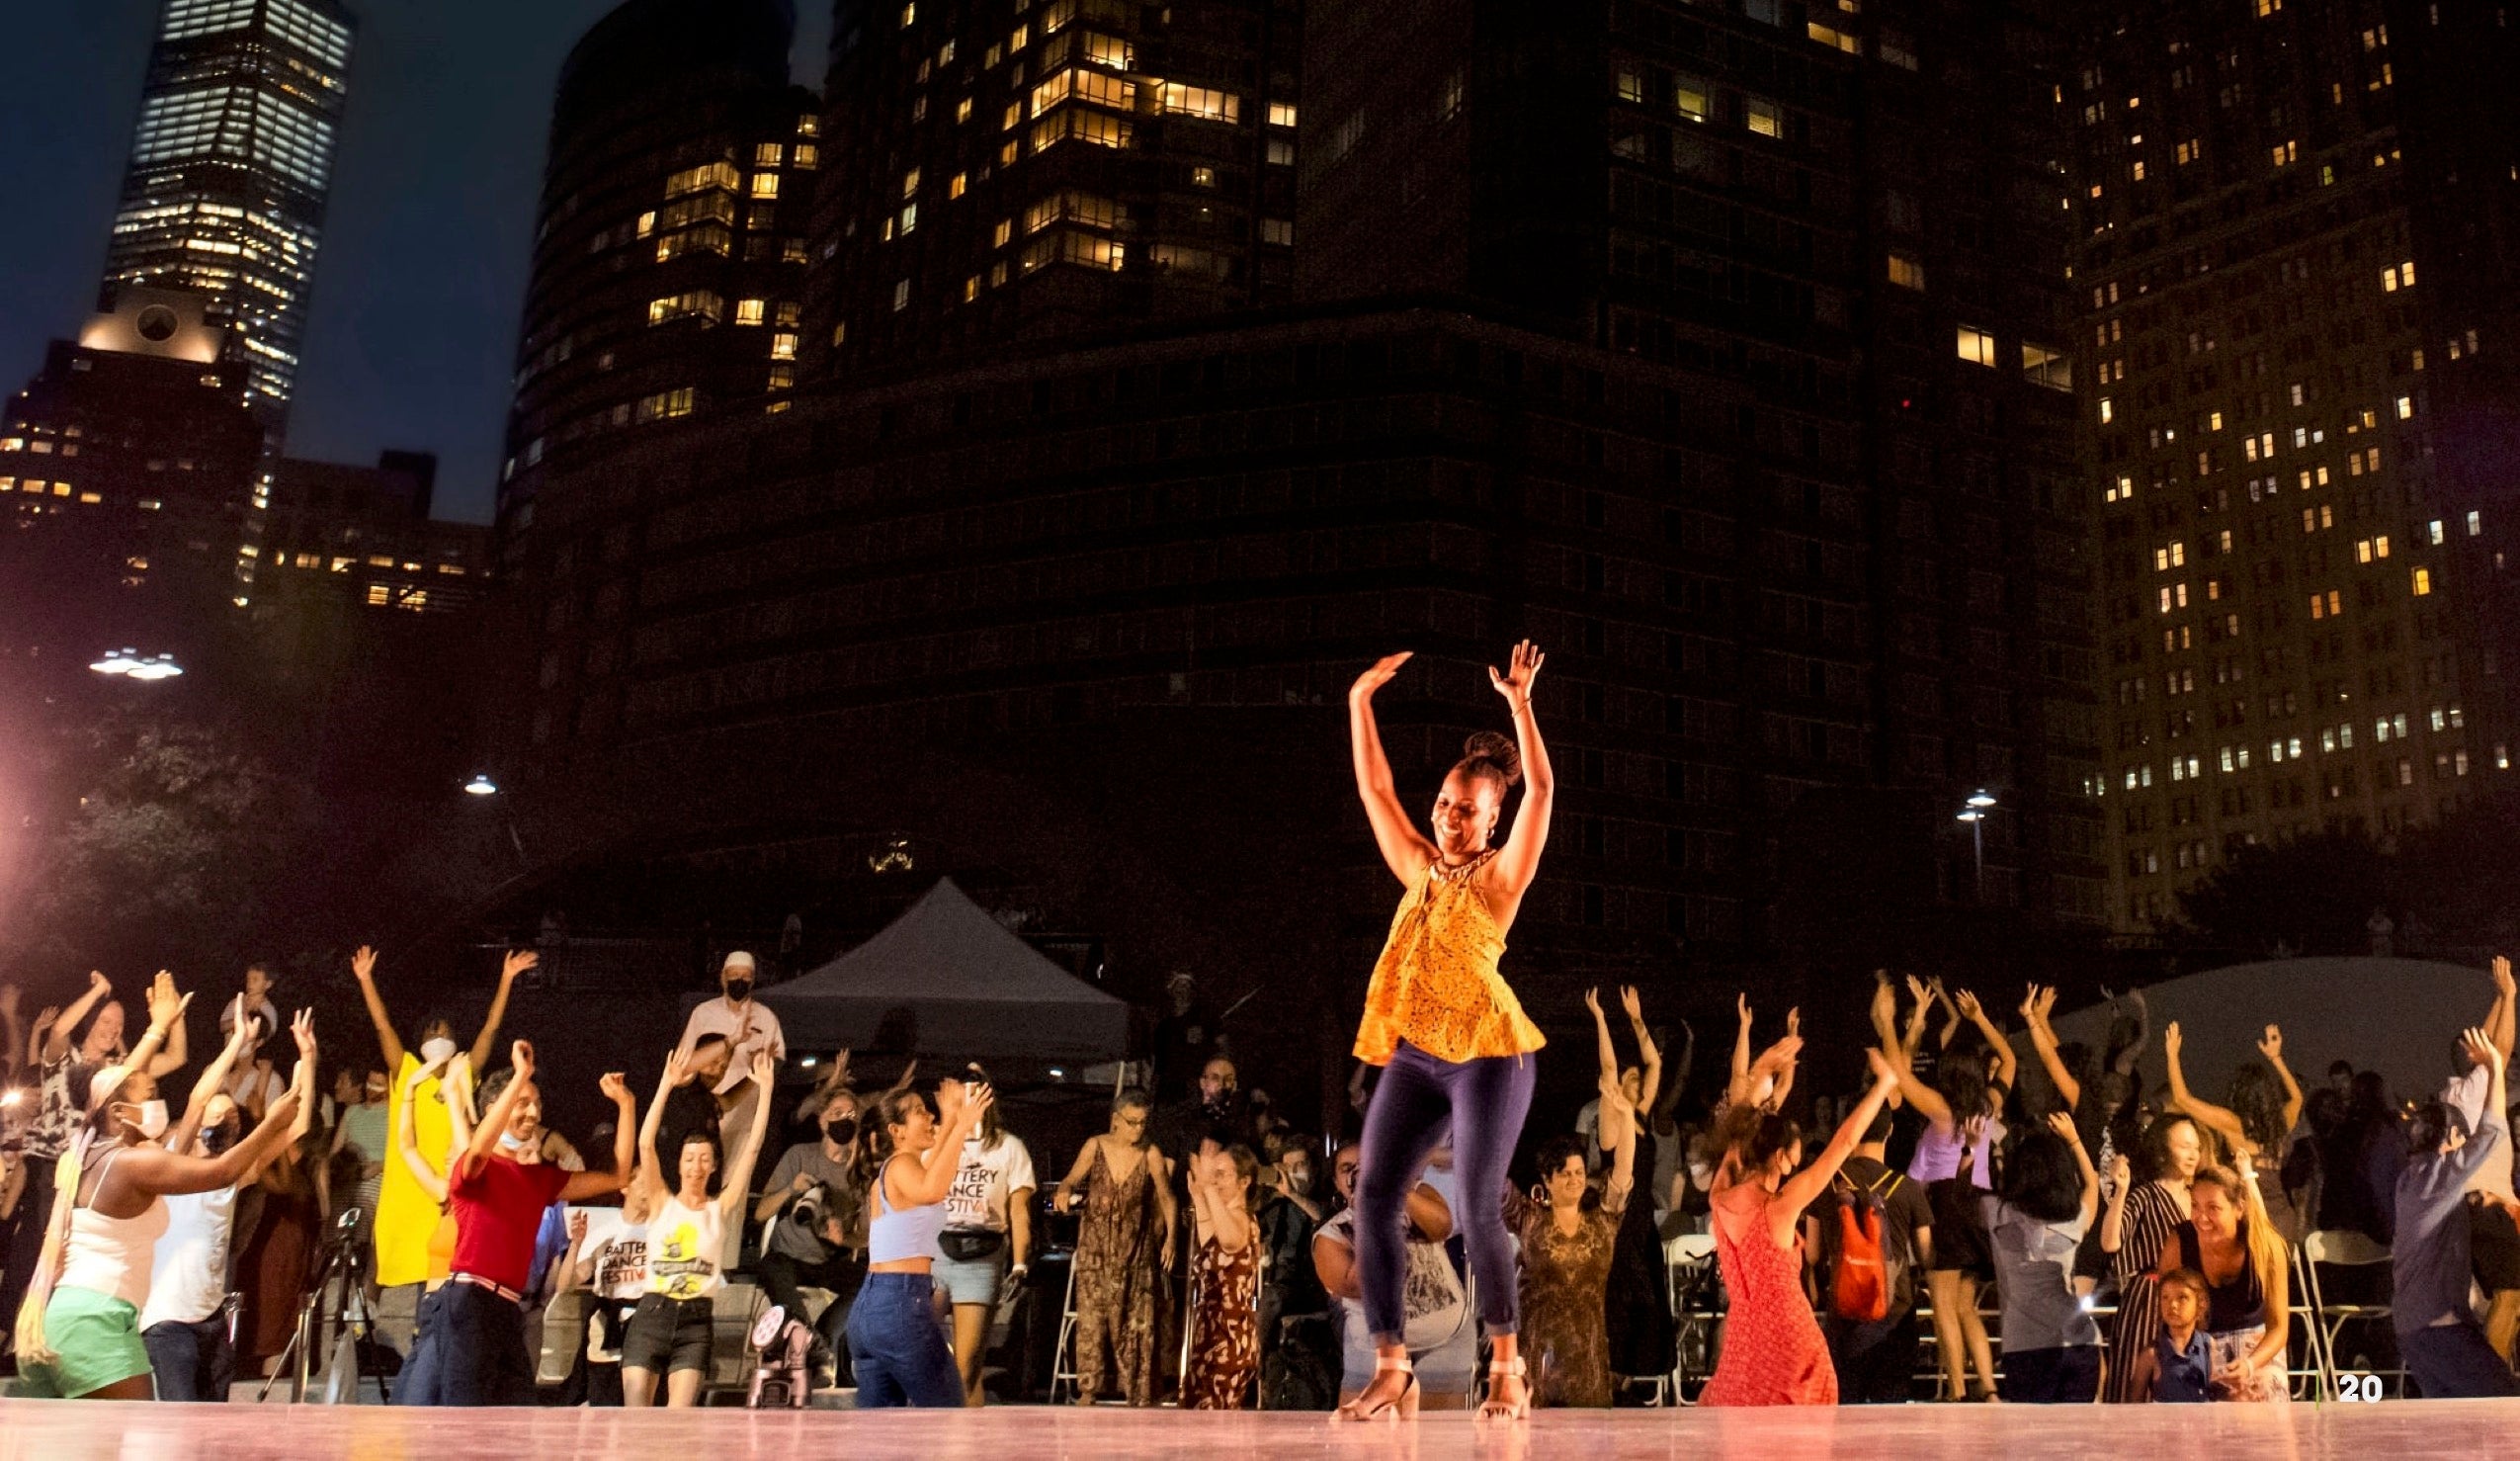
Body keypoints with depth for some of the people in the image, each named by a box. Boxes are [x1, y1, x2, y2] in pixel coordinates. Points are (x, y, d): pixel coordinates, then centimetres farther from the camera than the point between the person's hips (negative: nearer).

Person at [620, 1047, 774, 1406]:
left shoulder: (721, 1207, 6)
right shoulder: (662, 1202, 5)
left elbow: (752, 1147, 0)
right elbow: (646, 1143, -8)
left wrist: (765, 1087, -4)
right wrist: (666, 1084, -14)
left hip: (696, 1322, 0)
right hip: (651, 1315, 0)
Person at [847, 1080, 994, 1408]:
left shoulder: (885, 1173, 21)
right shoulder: (900, 1164, -8)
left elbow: (925, 1173, 44)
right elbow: (931, 1190, -32)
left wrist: (953, 1120, 42)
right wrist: (962, 1126, -29)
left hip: (868, 1306, 9)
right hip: (899, 1303, -9)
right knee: (948, 1418, 3)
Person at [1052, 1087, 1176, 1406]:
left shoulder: (1151, 1154, -6)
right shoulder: (1095, 1146, -4)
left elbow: (1166, 1198, -3)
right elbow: (1072, 1179, 3)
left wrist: (1170, 1236, -16)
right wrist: (1063, 1191, -21)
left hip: (1134, 1246, 0)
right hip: (1095, 1244, 1)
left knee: (1136, 1317, 1)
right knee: (1092, 1311, -1)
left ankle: (1139, 1392, 11)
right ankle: (1089, 1387, 8)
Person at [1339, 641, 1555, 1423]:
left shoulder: (1499, 876, 0)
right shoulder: (1419, 870, 13)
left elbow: (1541, 790, -11)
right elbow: (1375, 789, 16)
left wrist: (1520, 703, -15)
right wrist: (1360, 701, 11)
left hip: (1488, 1055, -5)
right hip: (1414, 1057, 5)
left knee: (1478, 1210, -8)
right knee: (1374, 1199, -4)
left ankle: (1507, 1367, 8)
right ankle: (1391, 1367, 4)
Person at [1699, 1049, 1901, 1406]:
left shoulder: (1720, 1201, -5)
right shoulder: (1779, 1208, -18)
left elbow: (1738, 1139, 13)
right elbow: (1845, 1142, -15)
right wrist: (1884, 1082, -8)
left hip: (1742, 1335, 4)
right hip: (1790, 1338, -4)